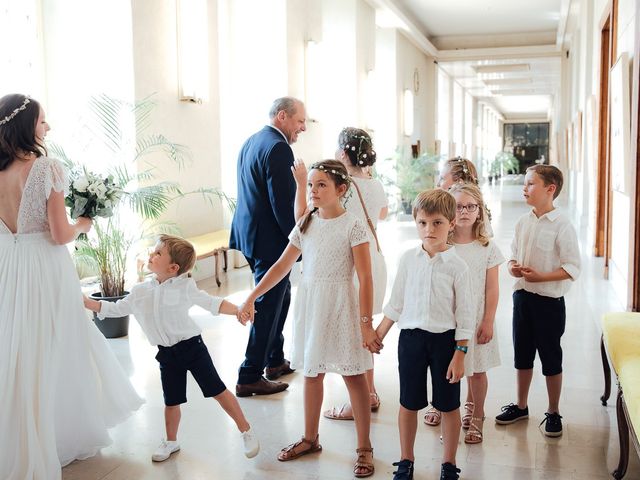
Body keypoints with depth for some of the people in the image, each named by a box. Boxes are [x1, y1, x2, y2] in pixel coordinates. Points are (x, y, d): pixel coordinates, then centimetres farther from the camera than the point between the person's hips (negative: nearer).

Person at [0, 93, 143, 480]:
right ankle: (62, 436, 27)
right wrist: (83, 224, 4)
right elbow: (60, 235, -15)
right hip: (44, 270, -4)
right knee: (52, 355, 11)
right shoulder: (47, 168, -15)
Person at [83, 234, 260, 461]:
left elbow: (213, 304, -12)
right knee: (171, 401, 15)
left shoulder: (185, 286, -11)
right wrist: (84, 301, 8)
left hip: (192, 346, -4)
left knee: (217, 390, 0)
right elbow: (115, 308, 12)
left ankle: (246, 431, 14)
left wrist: (238, 310, -25)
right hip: (167, 354, 4)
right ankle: (171, 441, 38)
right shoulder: (140, 292, 2)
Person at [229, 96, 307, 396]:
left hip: (250, 234, 10)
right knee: (268, 307, 0)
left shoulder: (250, 142, 13)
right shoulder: (278, 148, -19)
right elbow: (283, 203, -23)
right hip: (270, 240, -10)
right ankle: (250, 377, 10)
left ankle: (275, 360, 34)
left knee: (280, 296, 23)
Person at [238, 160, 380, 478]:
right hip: (308, 304, 6)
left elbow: (365, 280, -12)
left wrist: (366, 324, -16)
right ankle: (310, 439, 31)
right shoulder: (306, 224, 6)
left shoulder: (352, 226, -10)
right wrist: (251, 298, 7)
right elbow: (283, 265, 10)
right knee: (311, 373, 14)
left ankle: (364, 448, 15)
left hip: (340, 305, -5)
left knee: (353, 376, 2)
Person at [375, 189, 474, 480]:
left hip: (445, 339, -2)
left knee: (448, 405, 10)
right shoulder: (408, 259, 0)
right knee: (408, 403, 12)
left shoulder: (457, 266, -9)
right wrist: (378, 335, 10)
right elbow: (395, 303, 9)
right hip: (410, 337, 2)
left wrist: (459, 354, -9)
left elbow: (465, 316, -6)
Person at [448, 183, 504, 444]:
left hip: (475, 317, 0)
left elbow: (492, 288, -2)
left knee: (477, 369, 11)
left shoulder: (487, 248, -4)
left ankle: (476, 414, 31)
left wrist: (488, 321, -5)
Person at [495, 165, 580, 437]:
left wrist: (540, 276, -23)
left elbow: (572, 268, -15)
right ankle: (521, 406, 33)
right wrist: (514, 268, -8)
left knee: (551, 359, 6)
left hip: (549, 301, -6)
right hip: (522, 295, 6)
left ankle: (553, 413, 23)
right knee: (522, 354, 17)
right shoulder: (523, 222, 5)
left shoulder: (562, 226, -14)